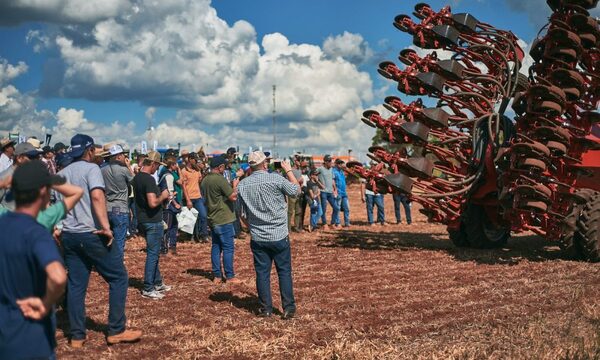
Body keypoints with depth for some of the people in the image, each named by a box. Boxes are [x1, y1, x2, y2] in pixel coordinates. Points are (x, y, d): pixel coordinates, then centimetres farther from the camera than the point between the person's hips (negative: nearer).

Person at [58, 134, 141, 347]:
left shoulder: (62, 174, 14)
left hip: (69, 235, 7)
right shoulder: (91, 168, -7)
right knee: (118, 278, 3)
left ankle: (77, 336, 14)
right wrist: (106, 227, -26)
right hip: (92, 234, -7)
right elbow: (97, 196, -24)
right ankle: (116, 331, 4)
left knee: (75, 285, 11)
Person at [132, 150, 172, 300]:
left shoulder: (136, 178, 9)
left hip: (142, 219, 10)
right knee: (153, 254, -2)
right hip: (153, 221, -10)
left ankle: (157, 283, 28)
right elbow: (153, 203, -29)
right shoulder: (149, 179, -21)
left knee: (153, 253, 19)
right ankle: (148, 289, 3)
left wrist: (160, 196, 15)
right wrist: (163, 196, -10)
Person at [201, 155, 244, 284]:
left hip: (213, 219, 8)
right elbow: (233, 197, -18)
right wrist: (235, 185, -4)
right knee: (228, 248, -1)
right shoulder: (220, 179, -18)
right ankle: (229, 276, 3)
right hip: (224, 219, -8)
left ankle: (217, 275, 15)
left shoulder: (204, 180, 8)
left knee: (216, 247, 12)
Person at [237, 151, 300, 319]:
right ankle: (289, 308, 8)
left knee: (262, 273, 10)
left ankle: (266, 309, 15)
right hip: (279, 236, -3)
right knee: (284, 271, 6)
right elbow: (296, 190, 1)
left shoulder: (242, 185, -1)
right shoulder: (276, 179, -14)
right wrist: (289, 170, 11)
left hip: (257, 238, 3)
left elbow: (242, 214, 7)